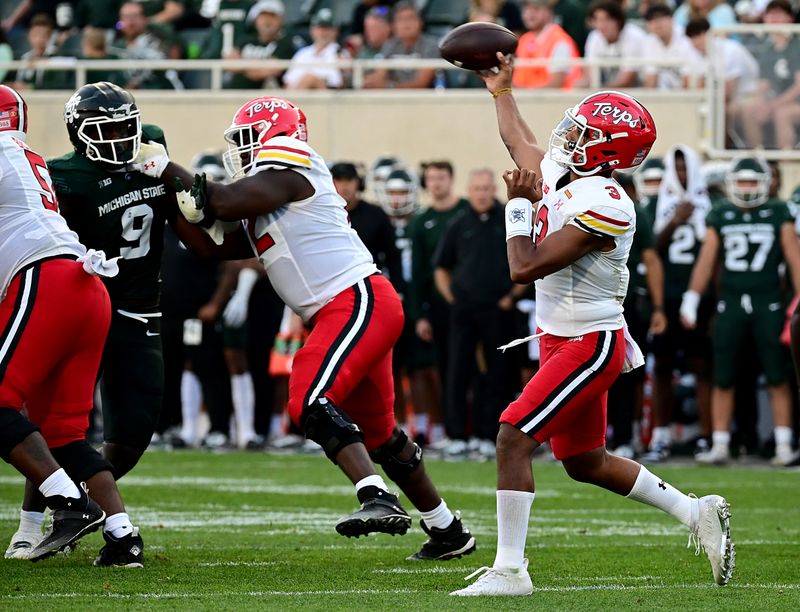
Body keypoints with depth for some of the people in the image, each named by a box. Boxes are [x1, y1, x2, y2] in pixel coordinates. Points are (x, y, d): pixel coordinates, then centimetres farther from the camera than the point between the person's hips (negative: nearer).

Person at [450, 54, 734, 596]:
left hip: (590, 344, -10)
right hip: (562, 340, 10)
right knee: (585, 461, 18)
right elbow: (519, 144, 27)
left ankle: (509, 569, -13)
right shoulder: (558, 174, 2)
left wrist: (519, 205, -14)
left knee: (514, 438, -16)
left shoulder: (604, 206, -24)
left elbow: (526, 268, -27)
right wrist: (502, 89, 37)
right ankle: (697, 513, 28)